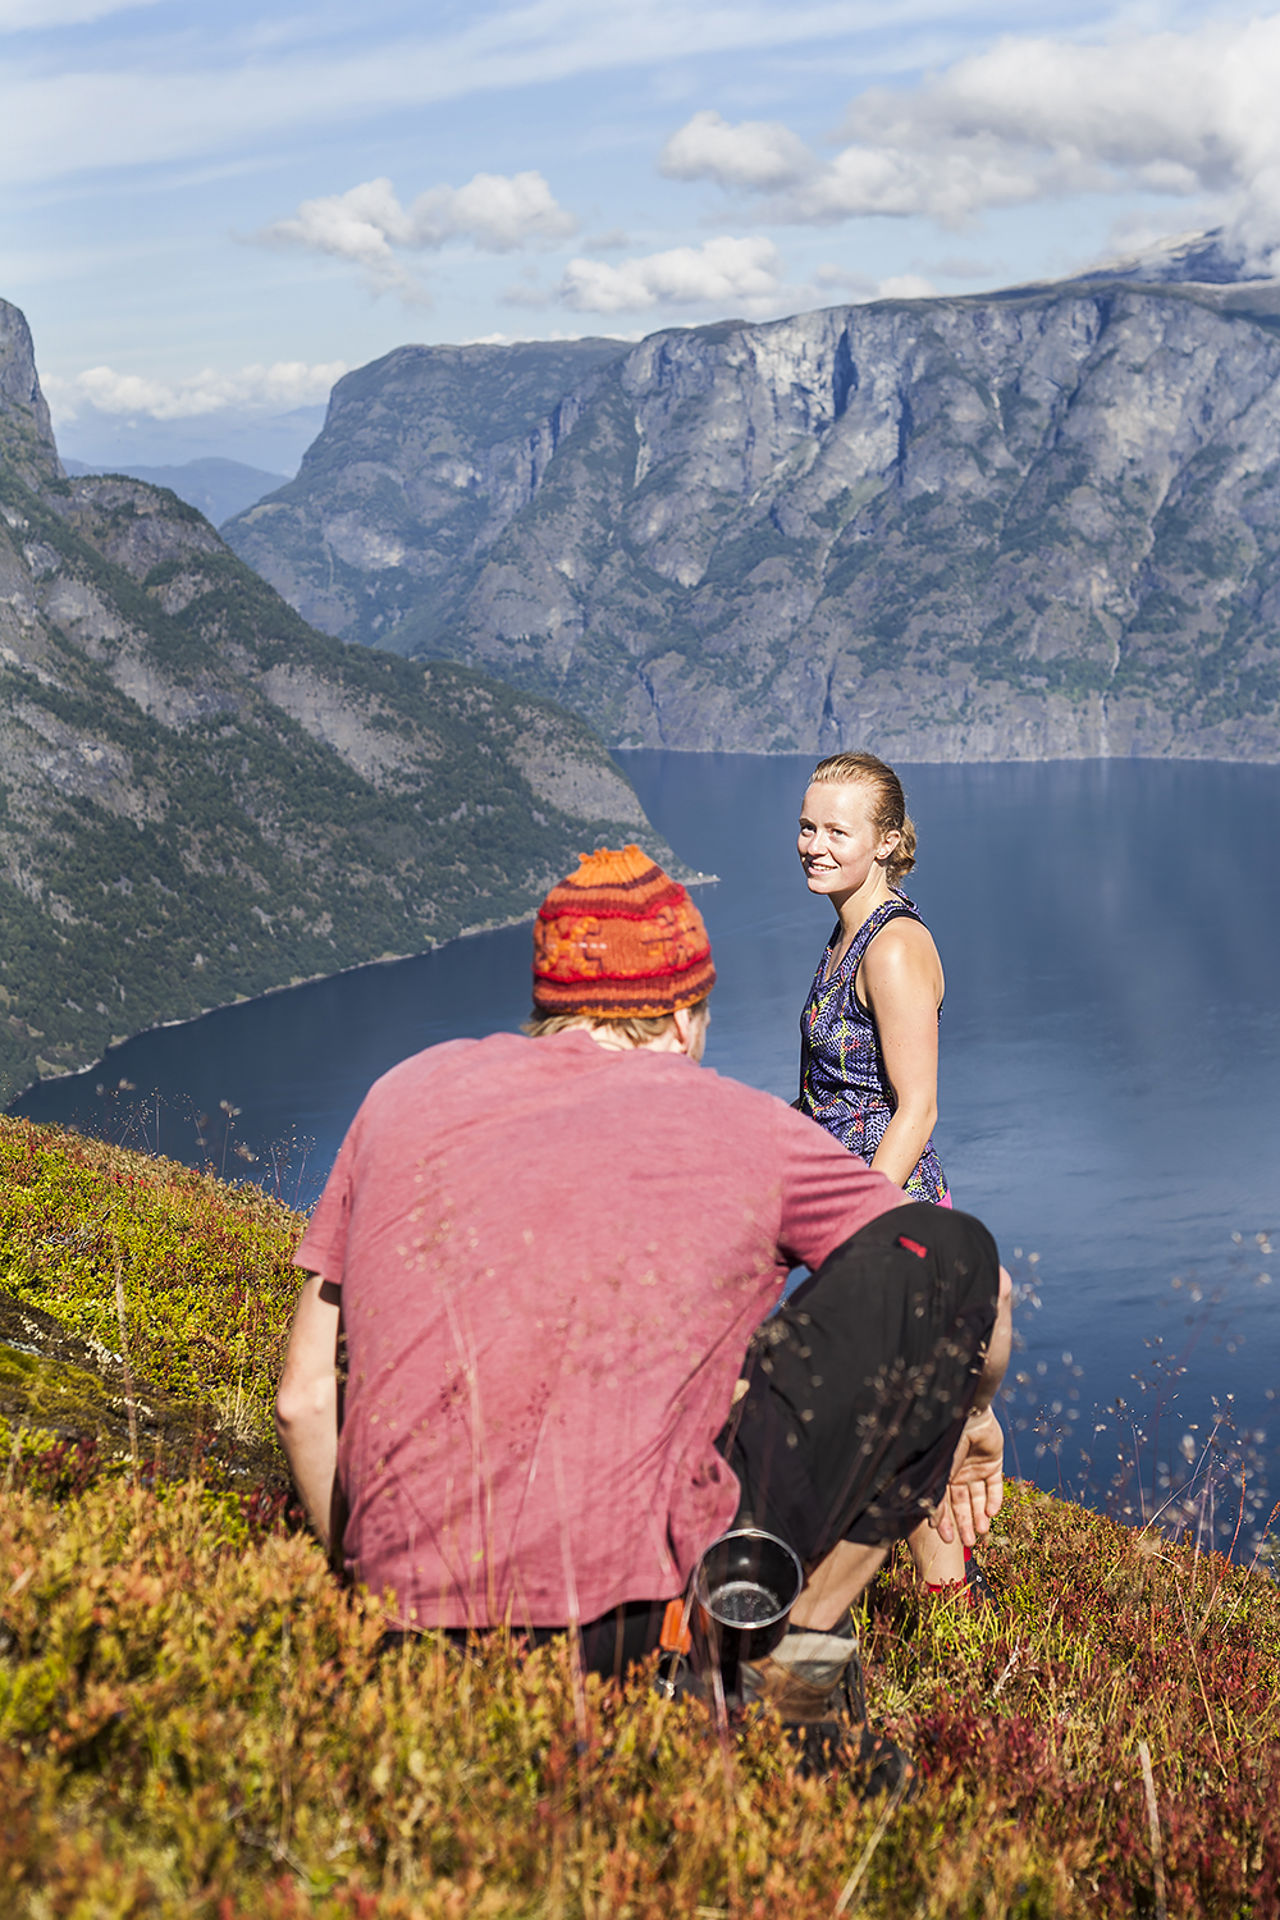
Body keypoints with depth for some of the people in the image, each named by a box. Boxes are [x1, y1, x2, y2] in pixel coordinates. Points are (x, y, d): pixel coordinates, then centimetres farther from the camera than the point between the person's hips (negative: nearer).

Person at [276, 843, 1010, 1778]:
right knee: (950, 1253, 6)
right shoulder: (744, 1125, 5)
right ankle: (799, 1639, 4)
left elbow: (304, 1401, 14)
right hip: (635, 1611, -5)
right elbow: (974, 1279, 19)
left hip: (416, 1625, 6)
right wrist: (968, 1417, 39)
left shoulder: (409, 1091, 13)